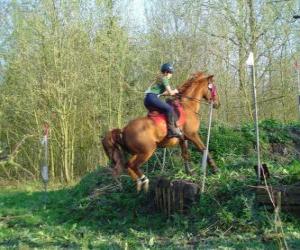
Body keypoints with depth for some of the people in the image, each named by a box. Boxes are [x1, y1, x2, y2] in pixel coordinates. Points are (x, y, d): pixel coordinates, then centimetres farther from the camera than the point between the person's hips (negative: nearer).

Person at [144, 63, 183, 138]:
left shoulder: (160, 79, 24)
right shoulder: (164, 79, -5)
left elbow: (162, 93, 27)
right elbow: (170, 92, -7)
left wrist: (173, 92, 18)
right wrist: (175, 91, 13)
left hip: (147, 99, 11)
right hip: (152, 97, -11)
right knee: (169, 109, -21)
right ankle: (172, 130, -27)